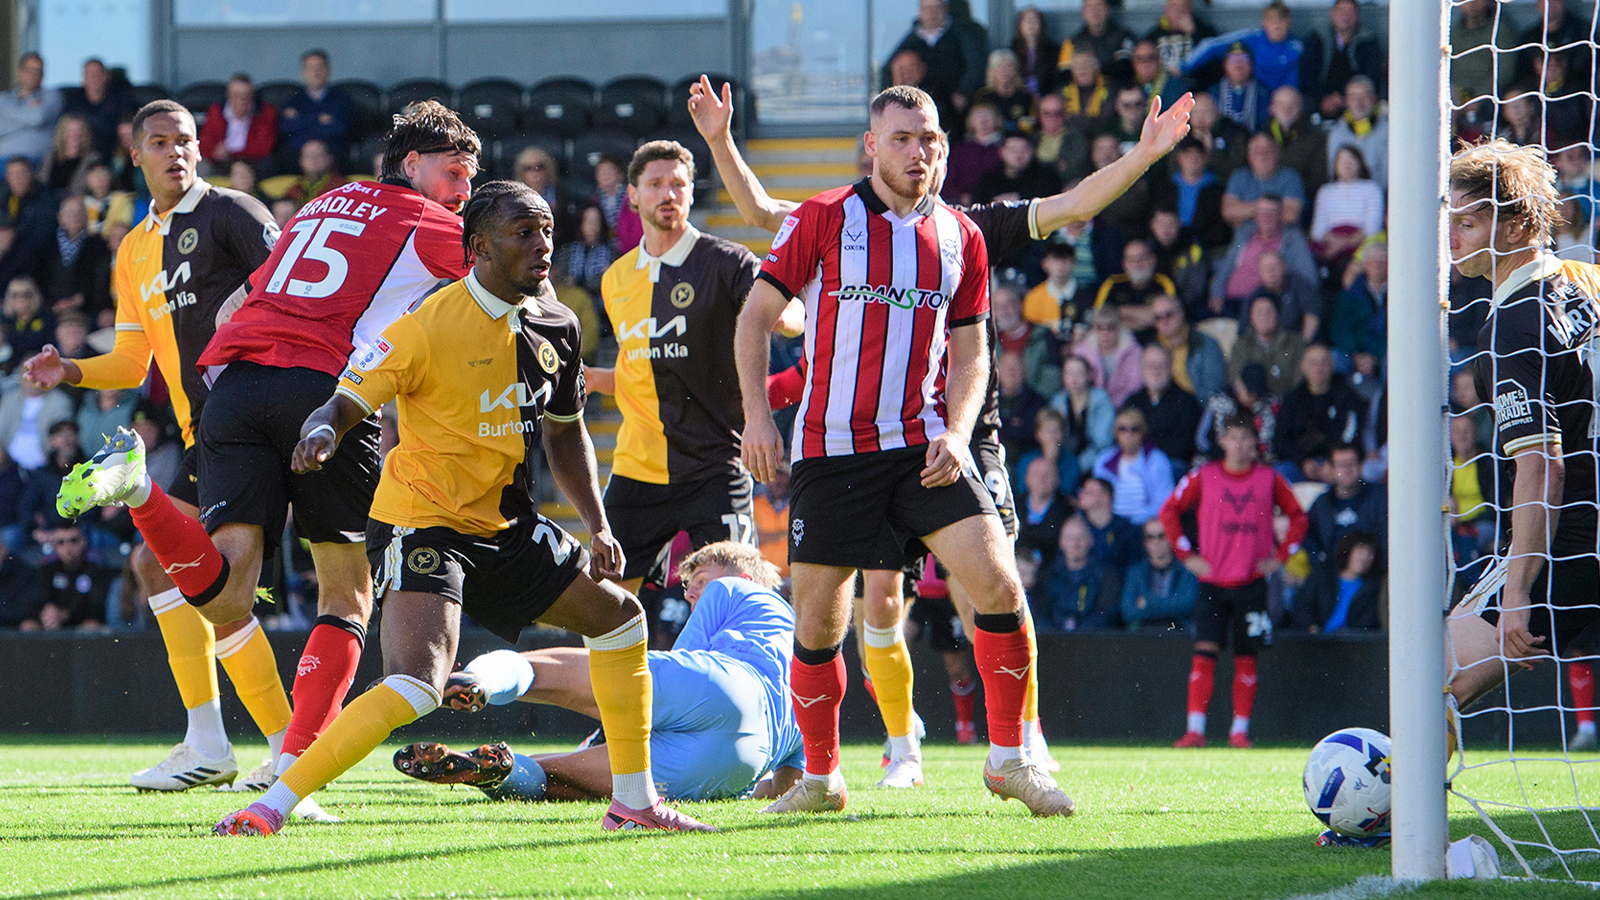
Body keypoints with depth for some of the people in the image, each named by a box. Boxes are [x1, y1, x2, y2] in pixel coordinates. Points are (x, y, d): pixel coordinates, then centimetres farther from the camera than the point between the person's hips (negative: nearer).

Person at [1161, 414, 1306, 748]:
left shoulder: (1269, 479, 3)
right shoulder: (1204, 477, 2)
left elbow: (1298, 518, 13)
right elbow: (1169, 512, 8)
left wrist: (1280, 557, 4)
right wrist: (1187, 555, 1)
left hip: (1252, 583, 1)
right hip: (1213, 582, -1)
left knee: (1246, 658, 2)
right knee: (1204, 652, -10)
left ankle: (1240, 730, 9)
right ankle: (1195, 729, -12)